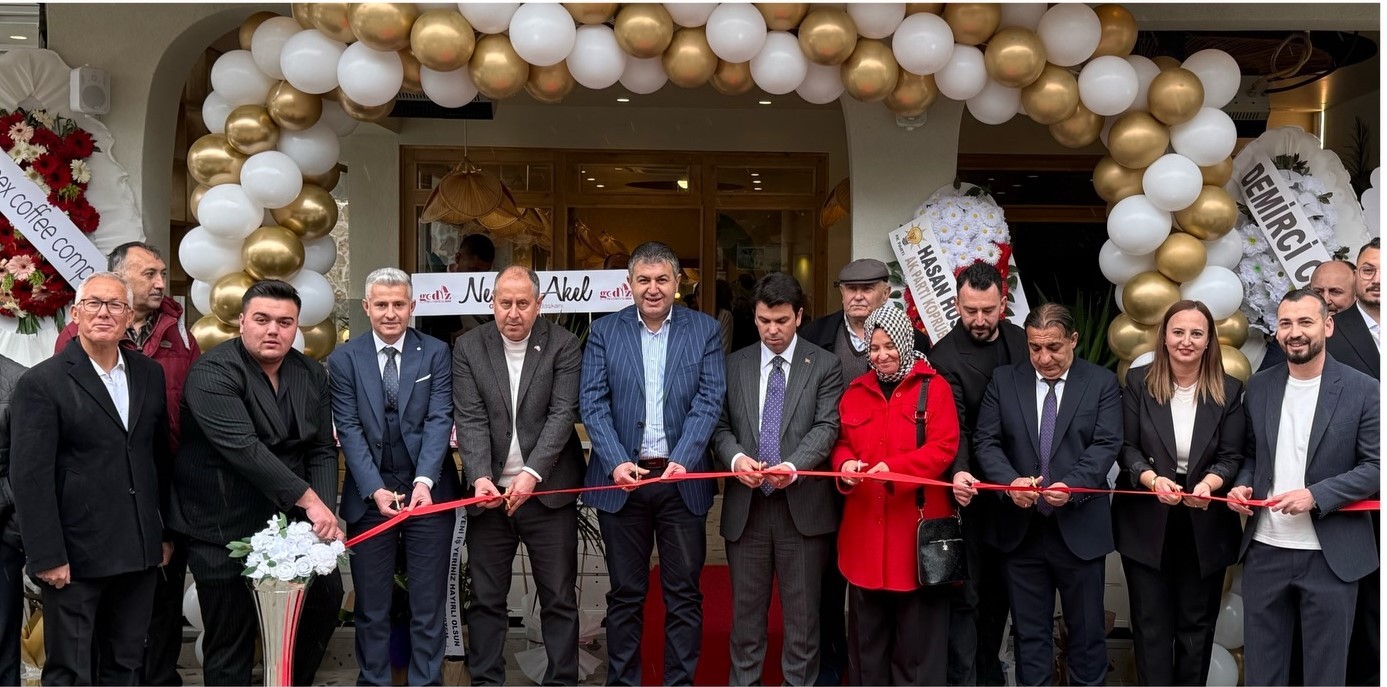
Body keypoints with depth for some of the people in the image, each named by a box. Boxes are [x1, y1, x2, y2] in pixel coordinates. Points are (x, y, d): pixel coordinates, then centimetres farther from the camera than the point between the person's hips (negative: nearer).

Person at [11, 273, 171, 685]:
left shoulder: (150, 374, 8)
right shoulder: (42, 383, -9)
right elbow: (30, 477, -12)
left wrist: (166, 531, 13)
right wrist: (47, 557, -15)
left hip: (140, 551, 5)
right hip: (75, 555, -5)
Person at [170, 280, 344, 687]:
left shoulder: (312, 375, 5)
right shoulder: (212, 373, -15)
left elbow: (322, 451, 3)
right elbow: (243, 448, -26)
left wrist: (324, 514, -13)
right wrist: (309, 500, -28)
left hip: (290, 521, 6)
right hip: (224, 528, -6)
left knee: (327, 595, 13)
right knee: (231, 639, 3)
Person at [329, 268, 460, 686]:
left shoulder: (436, 353, 2)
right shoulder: (344, 359, 2)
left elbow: (439, 421, -6)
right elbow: (349, 430, -3)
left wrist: (424, 481, -19)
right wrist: (375, 489, -15)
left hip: (428, 493, 0)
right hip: (369, 496, 1)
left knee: (428, 604, 7)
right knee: (371, 605, 10)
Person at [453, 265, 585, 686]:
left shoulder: (562, 345, -2)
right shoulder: (469, 347, 3)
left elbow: (562, 414, -9)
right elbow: (471, 419, -4)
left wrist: (532, 473, -20)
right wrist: (480, 477, -19)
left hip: (548, 490, -1)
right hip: (489, 492, 2)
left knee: (559, 598, 5)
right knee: (486, 599, 9)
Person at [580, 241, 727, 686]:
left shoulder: (704, 331, 3)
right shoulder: (604, 332, 4)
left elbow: (709, 403, -4)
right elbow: (593, 404, -3)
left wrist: (682, 461, -17)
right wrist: (617, 462, -16)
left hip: (683, 478, 0)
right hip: (622, 478, 0)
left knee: (684, 593, 7)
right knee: (626, 593, 10)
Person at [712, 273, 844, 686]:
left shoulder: (824, 366, 2)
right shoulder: (734, 365, 10)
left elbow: (827, 426, -7)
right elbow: (721, 425, 7)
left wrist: (794, 466, -24)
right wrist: (735, 457, -14)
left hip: (803, 505, -2)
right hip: (745, 506, 2)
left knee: (802, 613, 7)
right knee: (746, 609, 11)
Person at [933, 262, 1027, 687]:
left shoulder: (1024, 342, 3)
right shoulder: (945, 356, -12)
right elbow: (953, 426, -20)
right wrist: (959, 472, -38)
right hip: (971, 491, -5)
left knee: (998, 588, 17)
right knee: (966, 593, 0)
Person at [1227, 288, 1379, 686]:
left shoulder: (1362, 390, -6)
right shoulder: (1258, 387, 5)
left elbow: (1375, 466, -8)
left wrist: (1316, 495, -18)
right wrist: (1242, 486, -5)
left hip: (1331, 554, -3)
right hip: (1264, 549, 3)